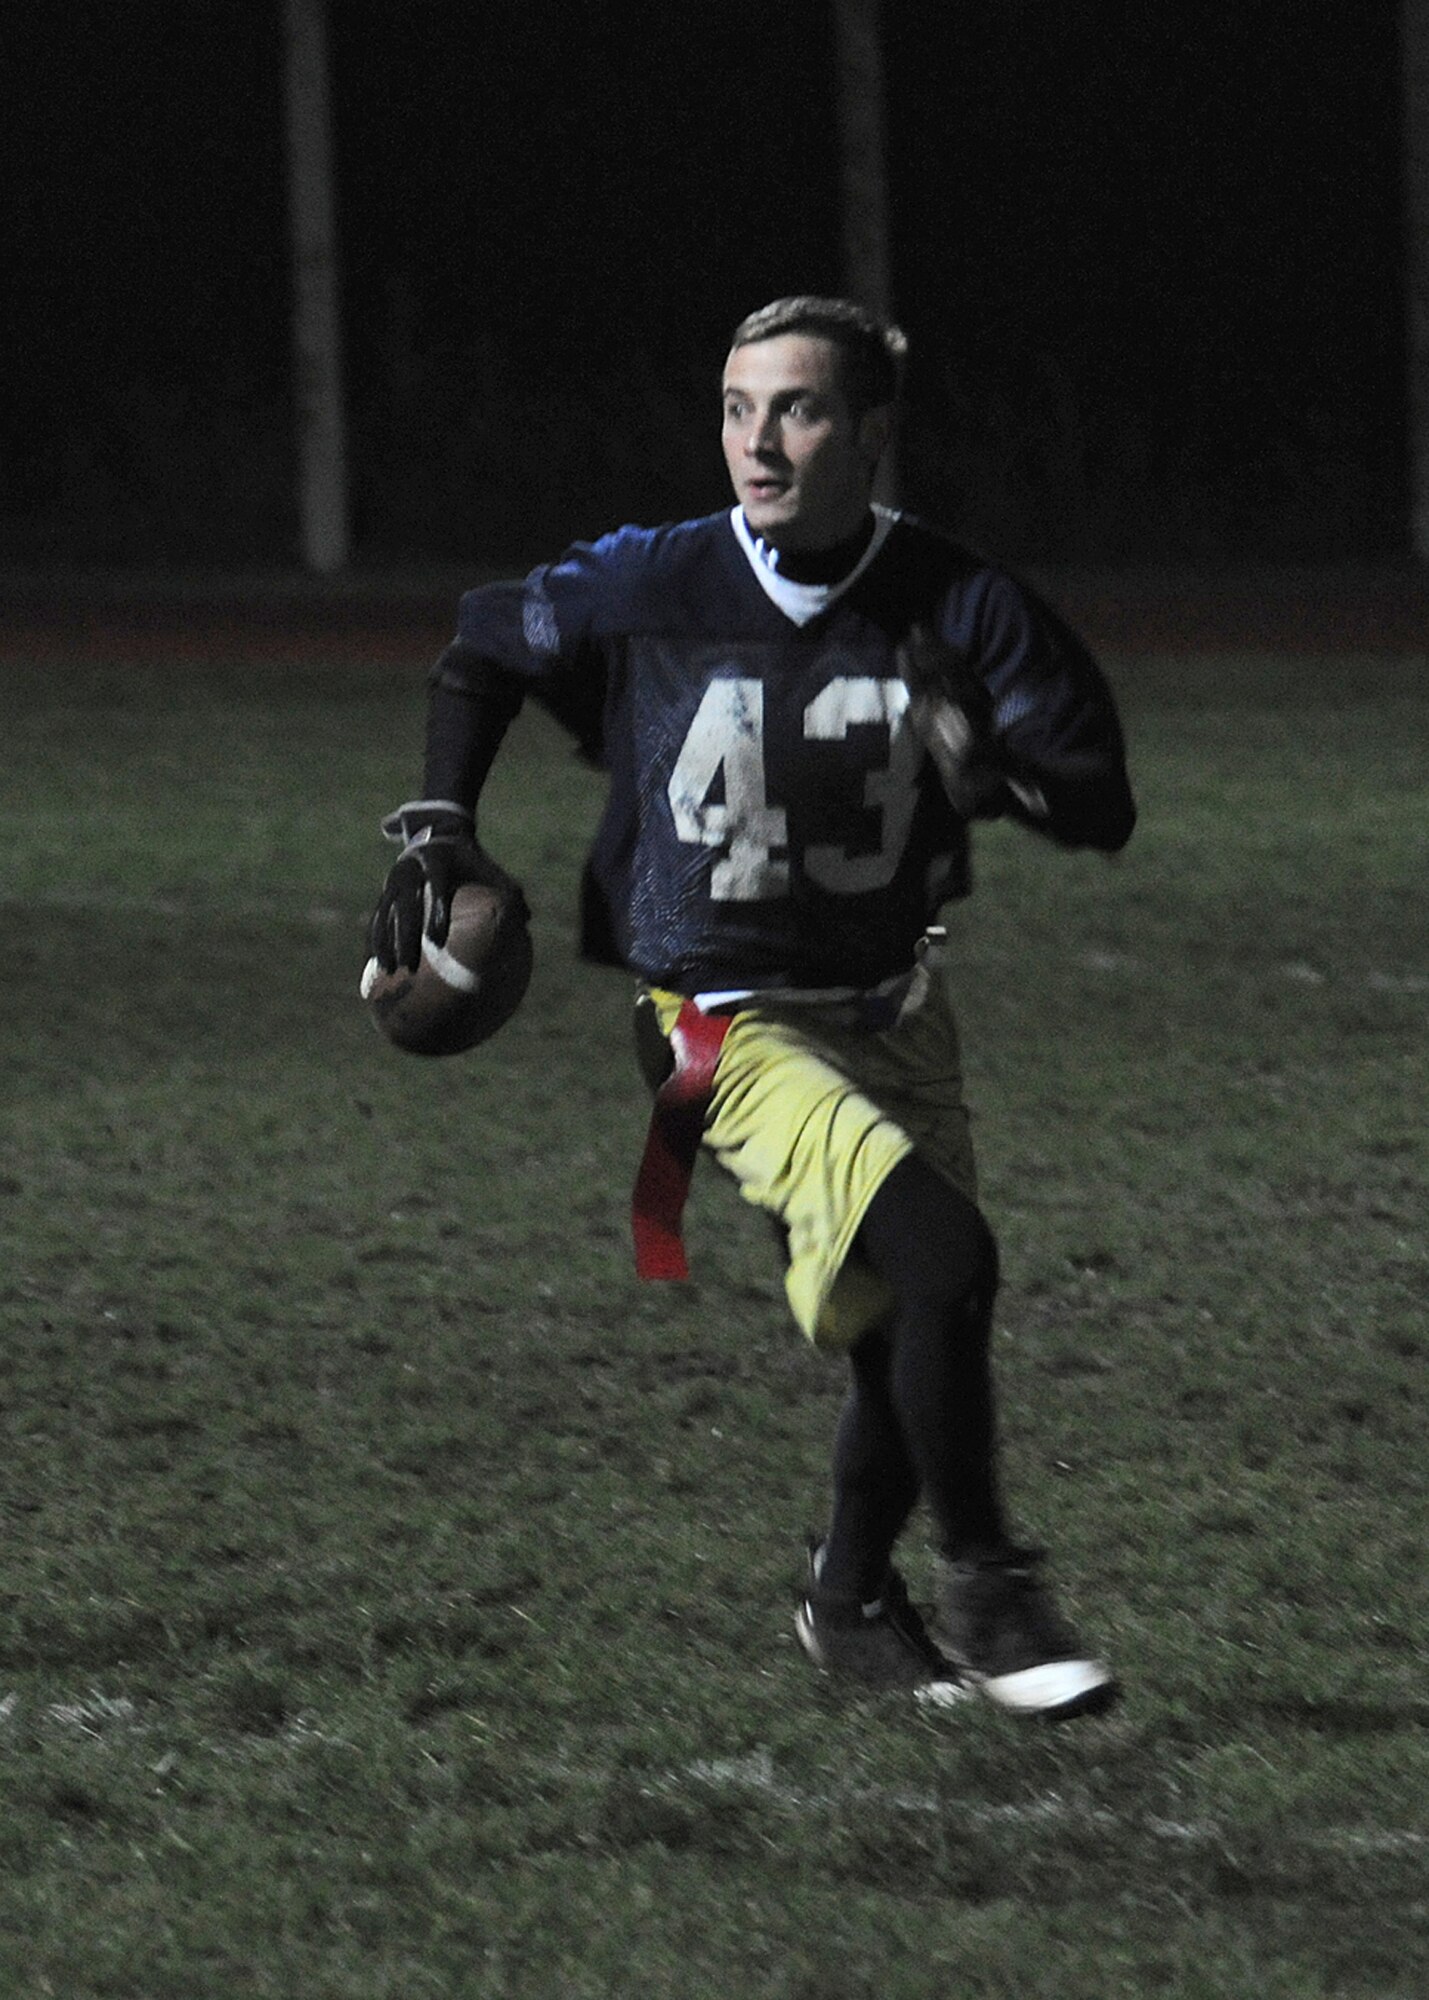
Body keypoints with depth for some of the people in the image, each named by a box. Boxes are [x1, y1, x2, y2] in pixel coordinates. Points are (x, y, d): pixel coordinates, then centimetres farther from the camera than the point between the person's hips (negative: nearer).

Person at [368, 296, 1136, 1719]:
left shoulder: (959, 609, -9)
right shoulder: (650, 587, -11)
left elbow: (1102, 810, -6)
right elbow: (482, 653, 9)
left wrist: (990, 766, -25)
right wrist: (438, 833, 0)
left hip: (891, 1014, 4)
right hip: (729, 1025, -4)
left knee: (905, 1338, 8)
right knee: (943, 1255, -24)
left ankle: (851, 1604, 35)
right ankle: (985, 1595, -11)